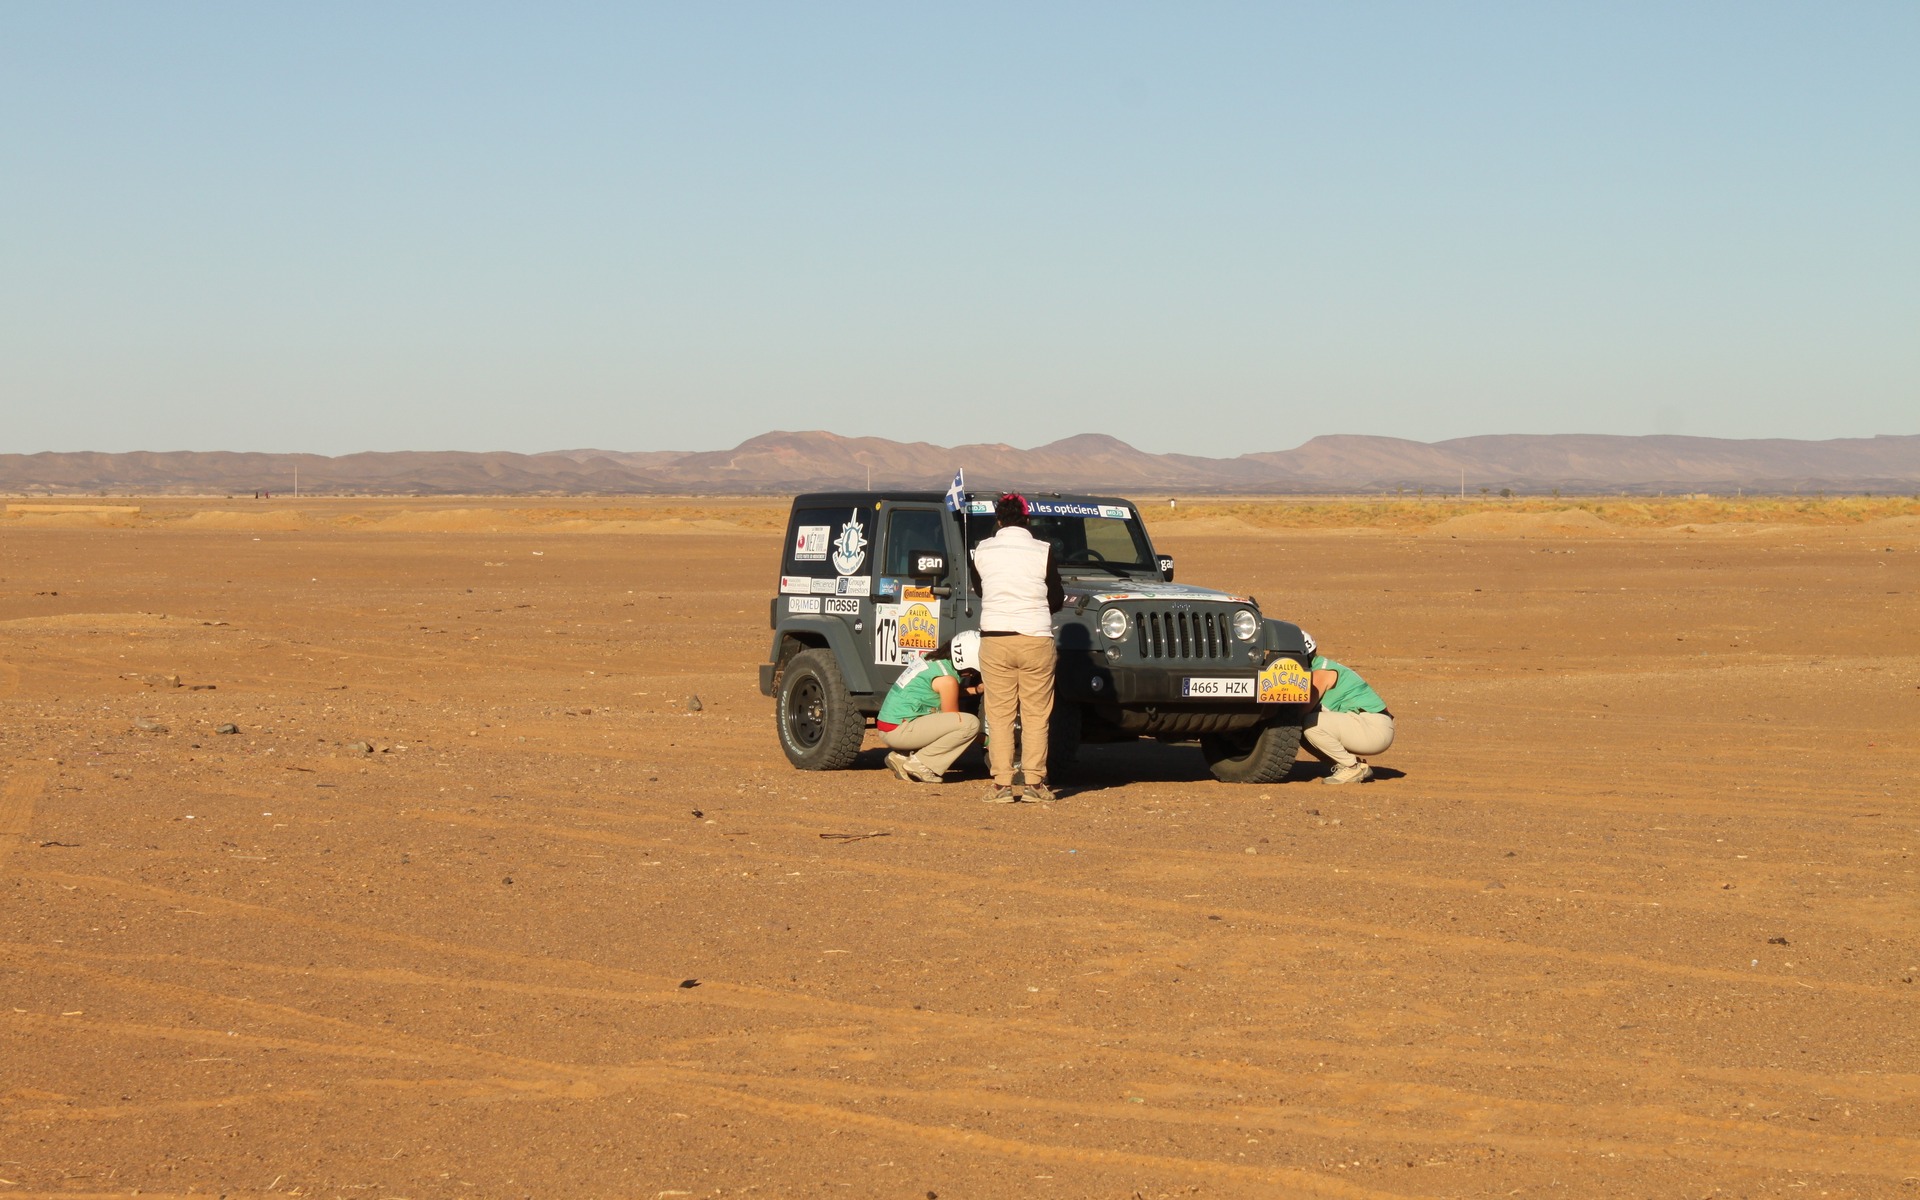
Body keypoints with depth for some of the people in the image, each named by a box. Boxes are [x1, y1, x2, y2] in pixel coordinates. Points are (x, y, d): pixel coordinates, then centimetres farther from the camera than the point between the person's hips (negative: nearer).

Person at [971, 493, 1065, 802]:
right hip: (1035, 639, -1)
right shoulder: (1043, 551, -4)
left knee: (999, 714, 7)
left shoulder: (982, 551, 1)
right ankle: (1034, 783, 6)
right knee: (1035, 715, 7)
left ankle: (1002, 784, 5)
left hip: (994, 639, 1)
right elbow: (1056, 600, 3)